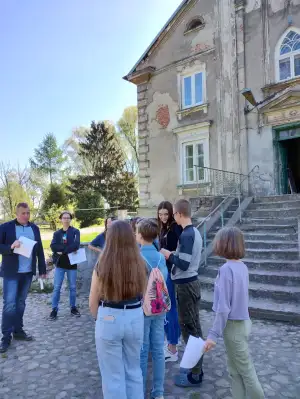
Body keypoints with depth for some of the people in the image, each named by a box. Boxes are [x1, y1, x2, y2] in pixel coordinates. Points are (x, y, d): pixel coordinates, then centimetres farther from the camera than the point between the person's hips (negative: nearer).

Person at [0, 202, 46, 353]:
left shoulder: (34, 228, 6)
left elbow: (39, 249, 7)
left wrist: (42, 269, 6)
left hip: (28, 272, 4)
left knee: (20, 303, 14)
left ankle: (18, 331, 27)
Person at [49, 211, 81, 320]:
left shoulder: (75, 231, -1)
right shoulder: (57, 233, 6)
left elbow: (76, 245, -17)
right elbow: (53, 246, -11)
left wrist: (62, 251, -17)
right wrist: (68, 247, -20)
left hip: (72, 263, -1)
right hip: (60, 263, 1)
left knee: (72, 287, 9)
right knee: (57, 287, 2)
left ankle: (73, 308, 23)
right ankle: (54, 309, 13)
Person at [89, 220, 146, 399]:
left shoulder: (102, 265, -15)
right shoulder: (140, 263, -7)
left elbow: (93, 302, -4)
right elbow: (144, 295, 6)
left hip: (109, 319, -3)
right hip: (136, 318, 3)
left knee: (113, 375, 16)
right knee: (134, 370, 24)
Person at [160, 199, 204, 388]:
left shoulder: (186, 235, -21)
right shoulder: (195, 232, 8)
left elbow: (183, 264, -25)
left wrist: (169, 255, -10)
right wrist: (174, 255, 11)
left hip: (186, 285, -10)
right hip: (192, 282, 10)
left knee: (189, 327, 1)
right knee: (194, 326, 17)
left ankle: (195, 375, 15)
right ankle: (196, 367, 31)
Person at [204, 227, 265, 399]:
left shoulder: (226, 269, -24)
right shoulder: (242, 266, -1)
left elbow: (223, 307, -24)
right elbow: (241, 297, 8)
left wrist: (213, 334, -19)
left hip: (234, 326, -8)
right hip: (243, 322, 8)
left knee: (246, 371, 10)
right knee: (235, 369, 21)